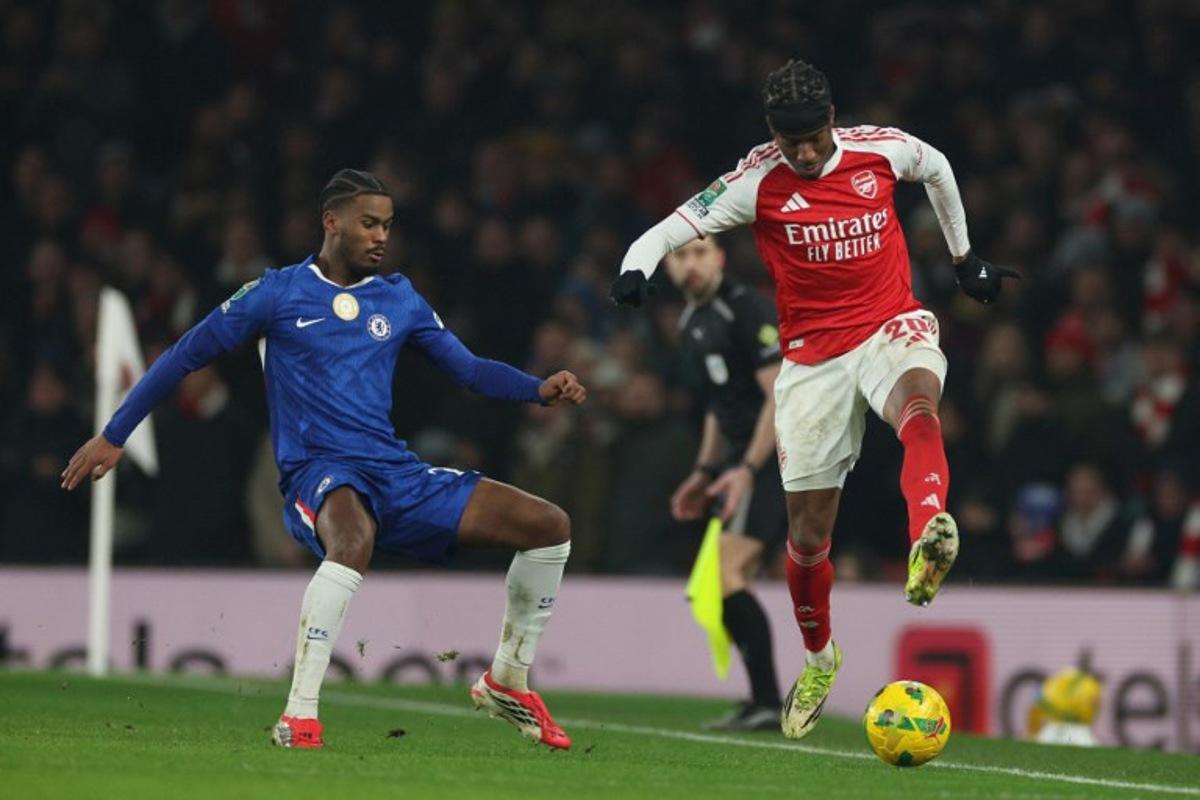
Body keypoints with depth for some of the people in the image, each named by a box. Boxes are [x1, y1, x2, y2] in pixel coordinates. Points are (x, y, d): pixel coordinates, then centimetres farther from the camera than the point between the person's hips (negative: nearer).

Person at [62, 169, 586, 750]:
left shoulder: (399, 299, 14)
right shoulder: (278, 293, 1)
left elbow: (469, 370, 14)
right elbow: (187, 355, 7)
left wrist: (541, 390, -5)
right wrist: (113, 436, 6)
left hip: (397, 474, 6)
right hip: (318, 473, -6)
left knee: (549, 526, -3)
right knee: (354, 539, -44)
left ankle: (506, 683, 14)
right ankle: (298, 718, -40)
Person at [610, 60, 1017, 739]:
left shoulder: (882, 150, -4)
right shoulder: (757, 183, -10)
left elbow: (939, 169, 20)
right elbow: (670, 231, -15)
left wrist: (966, 257, 28)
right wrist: (637, 270, -37)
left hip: (891, 326, 0)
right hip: (813, 355, 0)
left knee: (918, 400, -39)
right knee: (808, 529, 6)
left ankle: (928, 543, -63)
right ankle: (820, 658, 33)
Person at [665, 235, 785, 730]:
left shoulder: (746, 311, -13)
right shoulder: (691, 323, 16)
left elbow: (781, 396, -18)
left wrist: (748, 468, -23)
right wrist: (705, 473, 21)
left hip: (774, 454, -10)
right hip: (744, 458, 10)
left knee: (725, 573, -17)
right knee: (726, 580, 7)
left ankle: (767, 702, -18)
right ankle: (760, 704, 10)